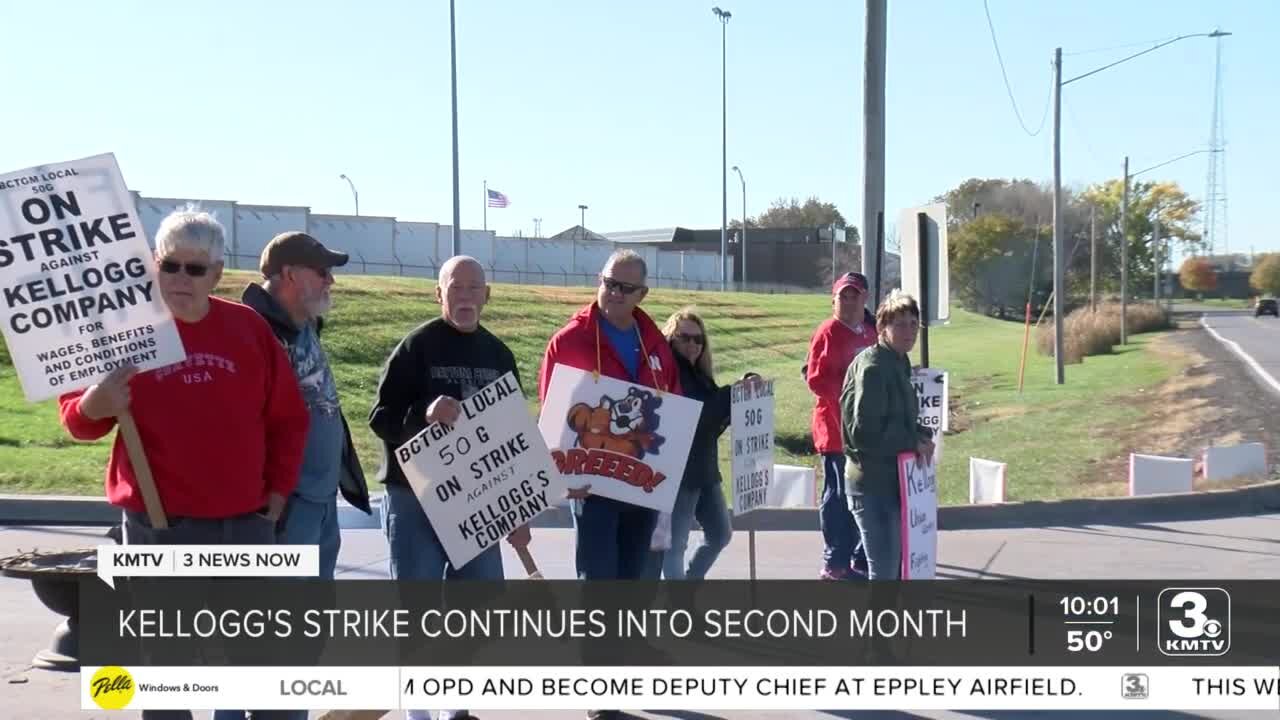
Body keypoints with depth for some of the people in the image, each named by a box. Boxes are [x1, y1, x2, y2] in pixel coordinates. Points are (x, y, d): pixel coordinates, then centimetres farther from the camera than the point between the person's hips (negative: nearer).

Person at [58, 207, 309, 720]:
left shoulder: (248, 327, 3)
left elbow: (288, 416, 9)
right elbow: (75, 418, -1)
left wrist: (278, 489, 4)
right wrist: (95, 406, -23)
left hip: (245, 522, 2)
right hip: (157, 526, -2)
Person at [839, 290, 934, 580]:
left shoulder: (898, 364, 13)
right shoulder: (872, 368, -17)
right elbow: (865, 433, -24)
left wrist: (920, 435, 1)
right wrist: (913, 441, -15)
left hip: (891, 481, 10)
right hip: (874, 484, -10)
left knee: (896, 566, 18)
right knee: (884, 571, -6)